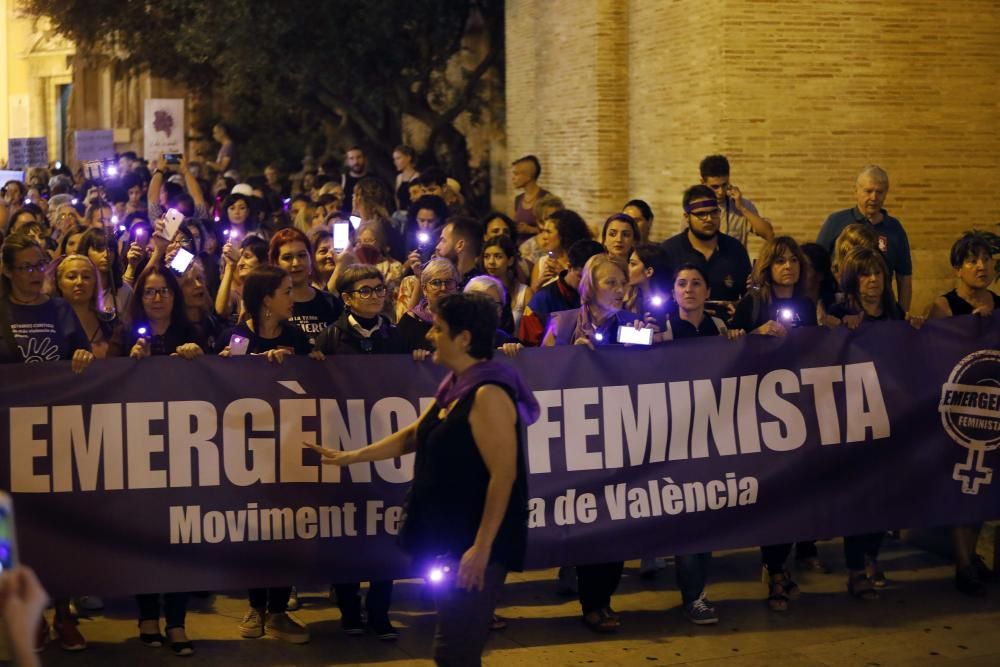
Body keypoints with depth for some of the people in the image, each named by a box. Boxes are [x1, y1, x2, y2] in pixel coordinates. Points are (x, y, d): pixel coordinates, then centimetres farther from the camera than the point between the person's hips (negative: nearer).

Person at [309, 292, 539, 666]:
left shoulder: (488, 394, -19)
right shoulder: (455, 388, 10)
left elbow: (504, 475, -23)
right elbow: (413, 436, 23)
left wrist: (482, 547, -24)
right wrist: (351, 457, 24)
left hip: (475, 542, -10)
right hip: (449, 535, 10)